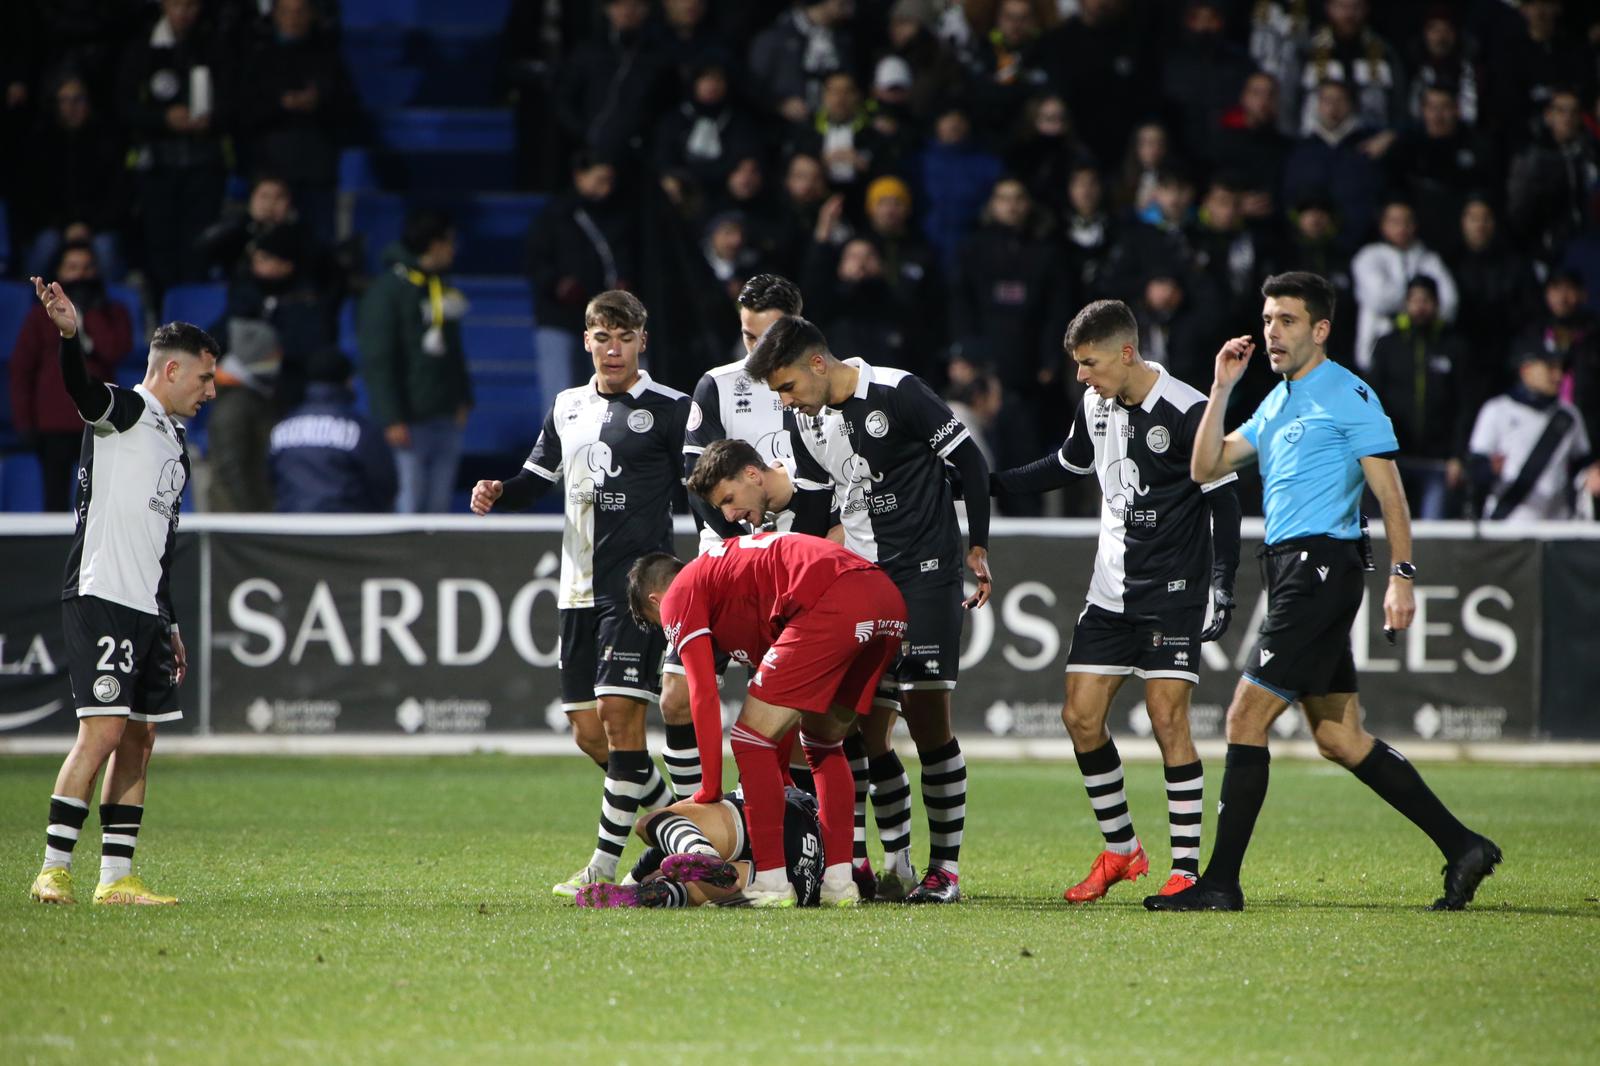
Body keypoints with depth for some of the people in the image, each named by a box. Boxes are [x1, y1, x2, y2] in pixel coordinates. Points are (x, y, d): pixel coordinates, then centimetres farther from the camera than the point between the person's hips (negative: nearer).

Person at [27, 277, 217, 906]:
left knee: (139, 739, 7)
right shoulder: (125, 412, -3)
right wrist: (70, 336, -47)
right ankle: (53, 871, -11)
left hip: (145, 610, 9)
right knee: (103, 731, -14)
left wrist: (170, 625, 27)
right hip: (100, 599, -9)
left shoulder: (173, 445, 23)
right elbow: (84, 392, -27)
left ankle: (116, 877, 10)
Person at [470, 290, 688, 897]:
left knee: (620, 711, -14)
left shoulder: (669, 409, -2)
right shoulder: (567, 408, 16)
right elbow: (537, 478, 23)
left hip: (639, 583, -7)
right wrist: (497, 493, 3)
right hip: (580, 586, 7)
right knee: (588, 731, 7)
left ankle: (605, 865, -11)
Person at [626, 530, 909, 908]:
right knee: (823, 743, 25)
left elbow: (705, 697, 6)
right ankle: (840, 883, 19)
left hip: (834, 604, -9)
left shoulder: (679, 596, 14)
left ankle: (771, 883, 0)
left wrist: (709, 792, 12)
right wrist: (781, 776, 46)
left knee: (751, 740, 2)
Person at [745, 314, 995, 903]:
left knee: (927, 716, -9)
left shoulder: (898, 393, -14)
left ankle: (945, 867, -4)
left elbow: (970, 461, -7)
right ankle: (893, 862, 8)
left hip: (926, 572, -6)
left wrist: (978, 547, -5)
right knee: (867, 726, 0)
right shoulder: (802, 417, 5)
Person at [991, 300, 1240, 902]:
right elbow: (1067, 465, 25)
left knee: (1168, 720, -12)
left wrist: (1221, 586, -14)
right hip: (1111, 592, 7)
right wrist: (991, 484, 20)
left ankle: (1187, 868, -6)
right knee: (1080, 716, 1)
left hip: (1173, 592, -7)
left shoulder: (1187, 412, -14)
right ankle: (1120, 850, 16)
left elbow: (1224, 502, -10)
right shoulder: (1096, 405, 6)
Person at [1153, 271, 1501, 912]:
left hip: (1322, 565, -9)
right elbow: (1205, 468, 14)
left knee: (1246, 718, -11)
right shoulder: (1276, 404, 19)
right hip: (1290, 570, 9)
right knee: (1340, 740, 9)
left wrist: (1401, 576, -15)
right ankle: (1461, 847, 14)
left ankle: (1220, 883, -8)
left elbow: (1389, 491, -9)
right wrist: (1222, 387, 6)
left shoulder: (1348, 396, -6)